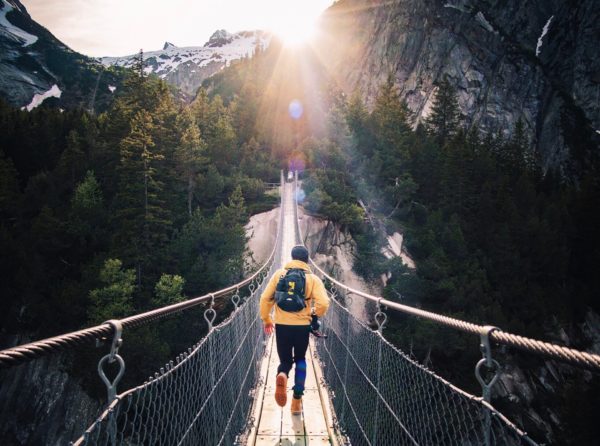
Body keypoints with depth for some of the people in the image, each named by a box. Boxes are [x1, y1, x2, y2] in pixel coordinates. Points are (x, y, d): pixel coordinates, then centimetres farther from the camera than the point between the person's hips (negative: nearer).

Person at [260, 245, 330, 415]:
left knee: (285, 361, 16)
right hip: (302, 326, 0)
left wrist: (266, 319, 12)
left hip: (281, 325, 1)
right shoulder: (313, 279, -2)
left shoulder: (279, 274, 2)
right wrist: (315, 314, 9)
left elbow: (265, 298, -1)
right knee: (300, 360, 21)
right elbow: (323, 304, -12)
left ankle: (282, 376, -20)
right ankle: (297, 400, 15)